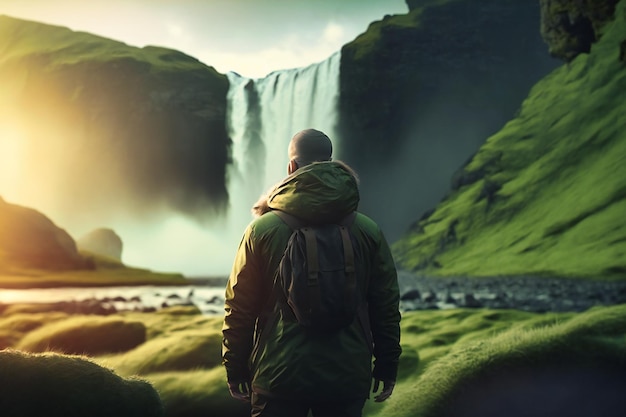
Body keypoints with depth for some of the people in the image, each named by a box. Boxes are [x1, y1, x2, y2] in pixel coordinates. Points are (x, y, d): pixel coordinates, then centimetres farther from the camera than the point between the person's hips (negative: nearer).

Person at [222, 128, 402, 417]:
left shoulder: (263, 229, -5)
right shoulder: (368, 231, 0)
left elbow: (239, 308, -2)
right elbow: (386, 308, 3)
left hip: (278, 376, -1)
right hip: (347, 379, 2)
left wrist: (235, 370, 8)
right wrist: (387, 367, 13)